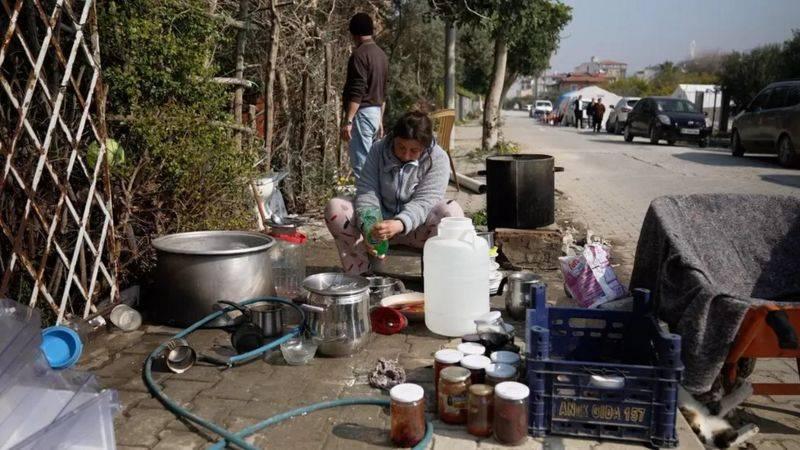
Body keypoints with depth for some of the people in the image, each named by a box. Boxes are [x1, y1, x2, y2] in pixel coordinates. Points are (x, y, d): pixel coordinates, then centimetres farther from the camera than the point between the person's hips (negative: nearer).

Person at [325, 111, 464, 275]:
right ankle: (361, 269, -20)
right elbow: (367, 191, -13)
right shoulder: (378, 150, -5)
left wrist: (399, 224, -44)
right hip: (379, 222, 3)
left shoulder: (438, 159, -13)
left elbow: (424, 202, -24)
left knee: (452, 211, -33)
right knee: (334, 207, -20)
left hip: (416, 228, -2)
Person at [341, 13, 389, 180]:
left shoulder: (359, 54, -13)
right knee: (368, 162, 14)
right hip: (375, 113, 9)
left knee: (361, 165, -5)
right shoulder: (381, 54, 13)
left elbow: (357, 92, -21)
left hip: (362, 113, -9)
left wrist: (347, 121, -21)